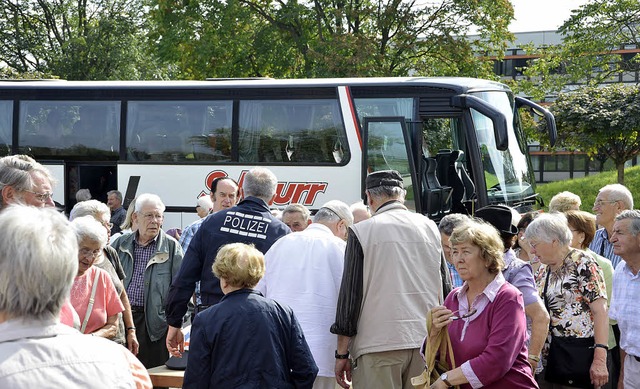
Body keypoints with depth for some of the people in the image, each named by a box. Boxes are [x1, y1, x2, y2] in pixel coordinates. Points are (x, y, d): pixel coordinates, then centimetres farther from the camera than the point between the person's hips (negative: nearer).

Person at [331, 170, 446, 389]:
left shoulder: (361, 232, -3)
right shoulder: (430, 227, 10)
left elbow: (350, 295, -3)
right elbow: (444, 289, 16)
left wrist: (342, 353, 2)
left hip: (380, 345, -4)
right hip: (426, 342, 5)